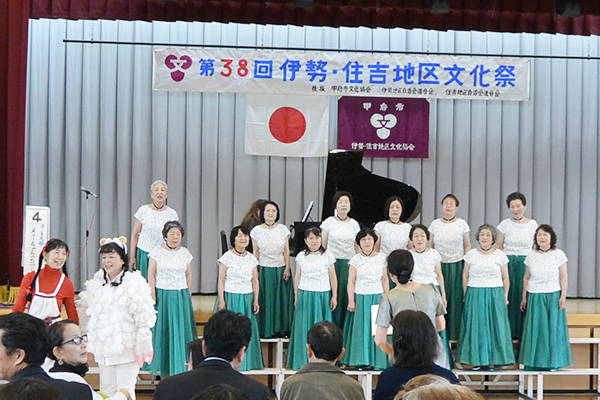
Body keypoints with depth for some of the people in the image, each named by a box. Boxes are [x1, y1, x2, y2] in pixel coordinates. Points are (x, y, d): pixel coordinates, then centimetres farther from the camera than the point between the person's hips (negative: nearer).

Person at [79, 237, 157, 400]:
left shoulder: (134, 284, -8)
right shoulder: (95, 284, 10)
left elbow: (143, 319, -9)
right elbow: (87, 316, 19)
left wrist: (142, 349, -11)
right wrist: (86, 344, 19)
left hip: (126, 348, -5)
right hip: (103, 348, 5)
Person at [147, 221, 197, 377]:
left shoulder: (185, 253, 6)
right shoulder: (157, 252, -2)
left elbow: (188, 275, 12)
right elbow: (151, 274, -2)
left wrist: (188, 295, 10)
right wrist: (153, 294, -7)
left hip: (181, 295, 2)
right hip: (162, 295, -2)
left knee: (181, 329, 4)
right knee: (162, 329, 2)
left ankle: (181, 364, 14)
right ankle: (160, 365, 10)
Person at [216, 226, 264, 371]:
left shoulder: (252, 258, 8)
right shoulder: (227, 257, -4)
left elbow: (255, 280, 10)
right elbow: (221, 280, -5)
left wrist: (256, 300, 6)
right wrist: (221, 300, -10)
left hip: (247, 298, 4)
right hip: (230, 297, -4)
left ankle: (246, 361, 16)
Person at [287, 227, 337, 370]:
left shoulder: (328, 256, 3)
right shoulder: (301, 256, 6)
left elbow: (332, 277, 6)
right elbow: (297, 277, 10)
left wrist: (334, 296, 3)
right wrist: (296, 296, 8)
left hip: (323, 295, 0)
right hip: (305, 294, 0)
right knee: (304, 327, 0)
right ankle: (303, 360, 9)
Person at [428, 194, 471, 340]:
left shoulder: (462, 224, 3)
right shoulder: (435, 224, 7)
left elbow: (467, 247, 5)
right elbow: (430, 247, 12)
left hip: (457, 266, -1)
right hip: (439, 266, 1)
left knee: (456, 299, -1)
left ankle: (455, 332, 8)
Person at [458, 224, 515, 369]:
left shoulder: (500, 255, 5)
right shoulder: (471, 254, 6)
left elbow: (505, 279, 8)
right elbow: (465, 276, 10)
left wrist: (505, 296, 1)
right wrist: (467, 295, 4)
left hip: (495, 294, 0)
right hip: (475, 295, 0)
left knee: (495, 325, -1)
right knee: (476, 325, -1)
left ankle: (492, 359, 6)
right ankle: (477, 359, 5)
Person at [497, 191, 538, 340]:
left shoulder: (532, 224, 5)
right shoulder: (505, 224, 4)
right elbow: (499, 247, 8)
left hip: (526, 265, 0)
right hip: (507, 264, 0)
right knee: (507, 298, -4)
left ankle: (524, 331, 9)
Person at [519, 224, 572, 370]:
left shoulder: (558, 255, -1)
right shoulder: (531, 256, 5)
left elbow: (564, 277, -1)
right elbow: (526, 278, 11)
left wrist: (563, 297, -7)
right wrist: (524, 297, 9)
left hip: (553, 296, -2)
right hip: (534, 297, 2)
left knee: (553, 328, 0)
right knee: (535, 329, 2)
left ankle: (553, 361, 9)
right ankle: (534, 361, 9)